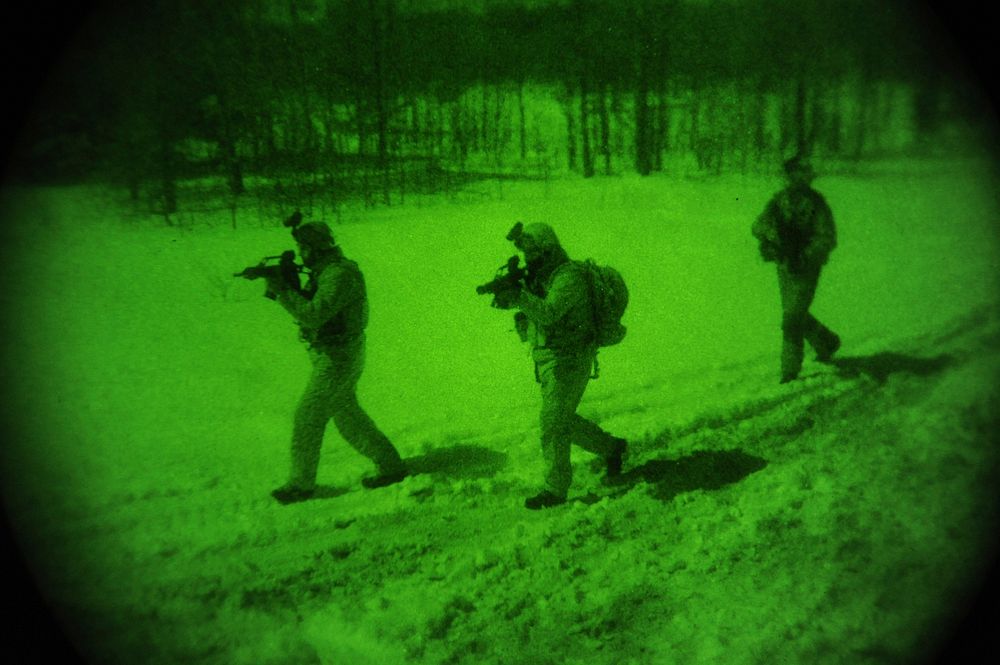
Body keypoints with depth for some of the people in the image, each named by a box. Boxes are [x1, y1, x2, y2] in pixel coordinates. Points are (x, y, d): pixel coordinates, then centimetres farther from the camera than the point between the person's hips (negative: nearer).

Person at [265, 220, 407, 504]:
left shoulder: (340, 275, -21)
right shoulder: (325, 272, 11)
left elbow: (313, 316, -29)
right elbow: (307, 308, 11)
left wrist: (282, 291, -22)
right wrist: (286, 287, -7)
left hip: (339, 359, -10)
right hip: (333, 355, 10)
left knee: (308, 417, -2)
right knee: (348, 416, 17)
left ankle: (301, 483, 11)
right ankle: (390, 465, 23)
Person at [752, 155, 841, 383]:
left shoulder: (817, 203, -12)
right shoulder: (780, 199, 3)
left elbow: (828, 238, -16)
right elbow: (759, 225, -4)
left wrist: (804, 257, -29)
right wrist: (774, 236, -26)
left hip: (807, 268, -6)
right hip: (785, 266, 6)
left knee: (792, 319, -10)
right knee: (796, 314, 19)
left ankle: (790, 373, -2)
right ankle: (827, 342, 44)